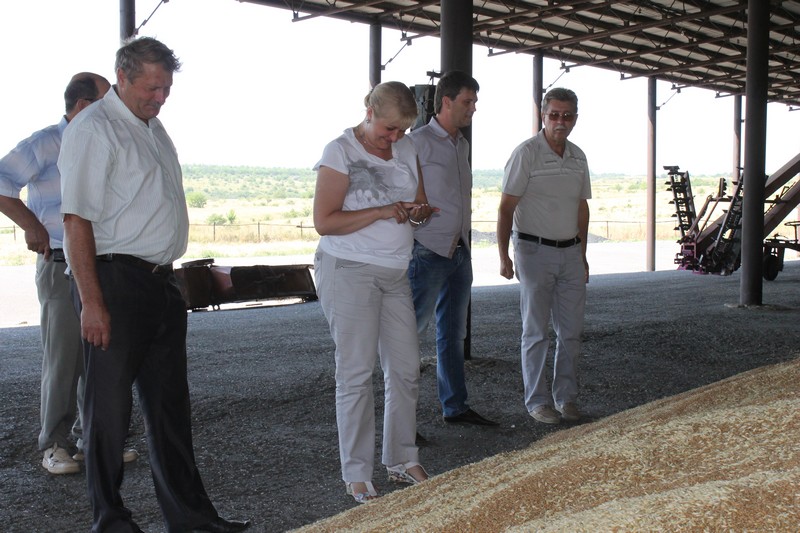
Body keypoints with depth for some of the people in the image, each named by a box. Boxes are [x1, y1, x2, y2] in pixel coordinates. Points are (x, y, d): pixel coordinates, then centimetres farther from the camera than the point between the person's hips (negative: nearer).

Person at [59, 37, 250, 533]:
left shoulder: (153, 127, 16)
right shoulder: (93, 129, -10)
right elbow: (77, 219, -16)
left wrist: (170, 277, 16)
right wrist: (91, 301, -21)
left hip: (161, 282, 9)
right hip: (115, 281, -8)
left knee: (170, 402, 13)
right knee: (110, 407, 3)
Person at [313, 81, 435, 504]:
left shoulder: (407, 150, 12)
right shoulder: (340, 151, -8)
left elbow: (421, 202, 19)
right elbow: (323, 221, -13)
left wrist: (419, 211, -5)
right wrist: (383, 212, -20)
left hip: (395, 274, 7)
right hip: (348, 272, -6)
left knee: (405, 369, 6)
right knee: (356, 374, -4)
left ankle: (403, 461, 21)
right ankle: (357, 477, 5)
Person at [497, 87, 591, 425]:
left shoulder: (578, 157, 11)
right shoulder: (526, 153, -8)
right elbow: (506, 208, -10)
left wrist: (582, 255, 17)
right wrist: (503, 256, -16)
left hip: (570, 251, 6)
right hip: (535, 251, -6)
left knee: (571, 330, 8)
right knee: (536, 331, 0)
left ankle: (566, 397, 19)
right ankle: (537, 401, 9)